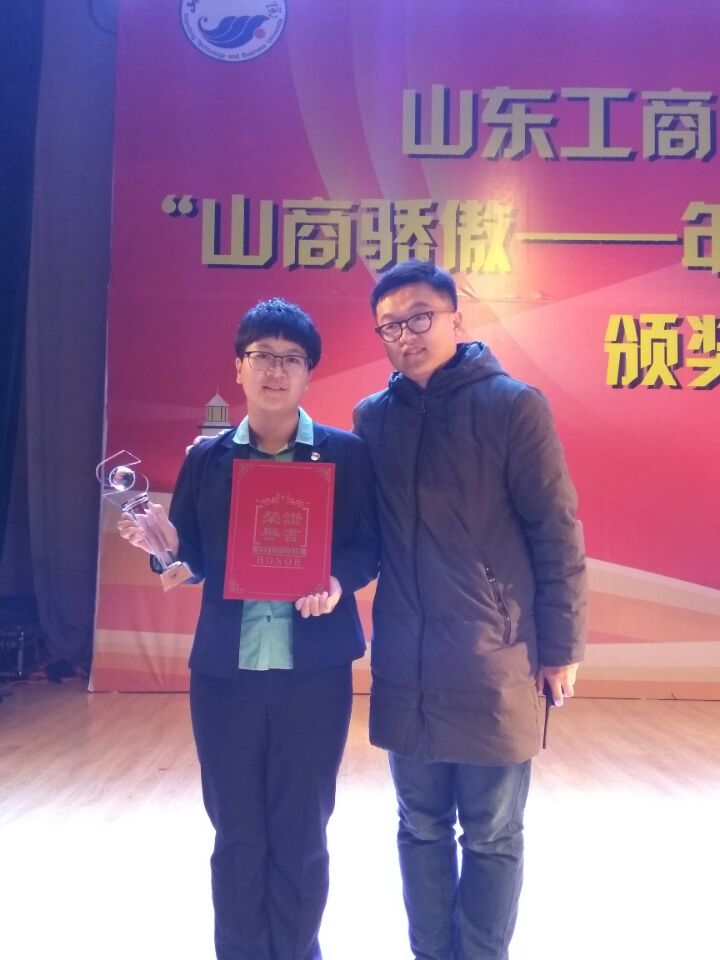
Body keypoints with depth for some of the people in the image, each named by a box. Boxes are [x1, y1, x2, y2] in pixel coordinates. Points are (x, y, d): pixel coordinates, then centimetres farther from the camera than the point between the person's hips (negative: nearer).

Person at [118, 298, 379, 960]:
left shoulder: (346, 454, 1)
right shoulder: (206, 459, 7)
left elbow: (370, 547, 0)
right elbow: (191, 560, 8)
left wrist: (340, 581, -19)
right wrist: (164, 545, -13)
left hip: (314, 671, -1)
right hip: (224, 671, 2)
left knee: (300, 836, 12)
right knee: (237, 836, 13)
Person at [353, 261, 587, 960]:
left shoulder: (512, 405, -7)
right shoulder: (372, 417, 6)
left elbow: (556, 534, -6)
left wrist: (562, 646, -6)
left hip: (495, 665, -4)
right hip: (404, 667, 4)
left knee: (491, 837, 11)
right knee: (422, 829, 17)